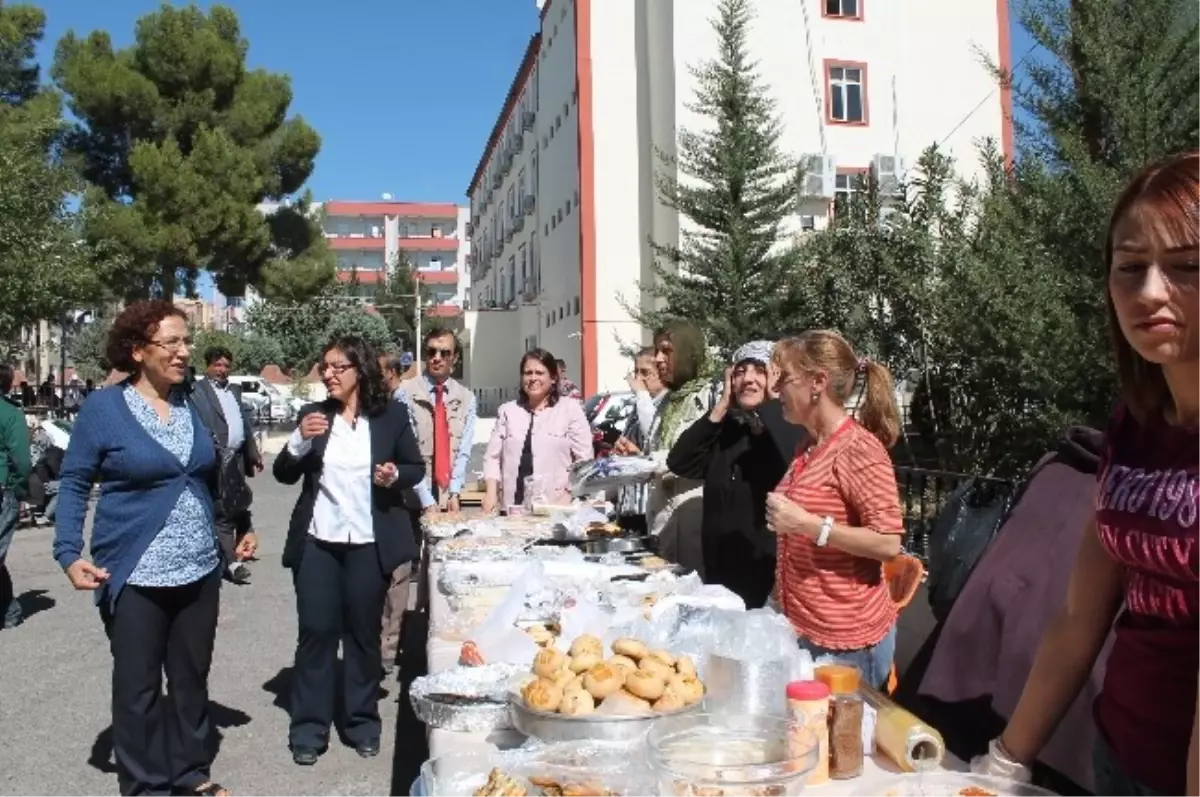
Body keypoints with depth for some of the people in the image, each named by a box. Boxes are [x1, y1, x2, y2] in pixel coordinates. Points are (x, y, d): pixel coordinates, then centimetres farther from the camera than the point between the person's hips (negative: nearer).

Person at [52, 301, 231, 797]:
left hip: (199, 571, 5)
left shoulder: (194, 404, 6)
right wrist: (69, 553, -15)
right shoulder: (103, 407, -7)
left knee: (192, 678, 15)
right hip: (136, 576, -4)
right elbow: (74, 483, -4)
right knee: (138, 686, 7)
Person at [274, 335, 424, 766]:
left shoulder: (391, 415, -2)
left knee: (363, 632, 10)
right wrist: (300, 441, -15)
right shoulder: (312, 414, 3)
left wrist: (396, 475, -16)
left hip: (369, 543, -1)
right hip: (317, 541, 1)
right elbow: (283, 474, 3)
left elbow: (417, 468, 5)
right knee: (315, 631, 3)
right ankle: (309, 729, 14)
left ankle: (363, 722, 23)